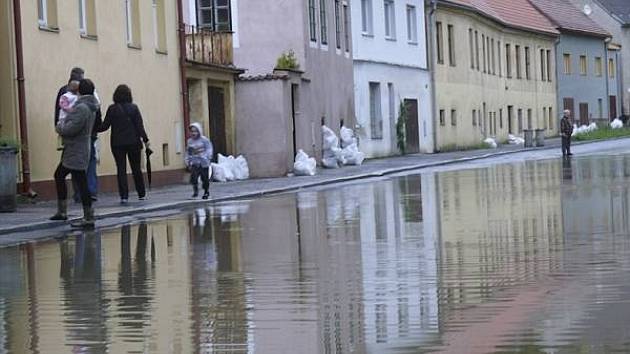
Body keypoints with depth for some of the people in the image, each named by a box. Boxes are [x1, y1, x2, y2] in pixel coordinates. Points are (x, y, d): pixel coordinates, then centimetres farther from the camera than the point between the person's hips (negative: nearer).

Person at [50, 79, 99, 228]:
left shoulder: (82, 108, -20)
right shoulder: (89, 107, 12)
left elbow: (70, 129, -24)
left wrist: (60, 125, -5)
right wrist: (63, 123, 8)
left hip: (76, 153, -11)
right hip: (72, 151, 11)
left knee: (81, 183, -8)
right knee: (59, 176, 21)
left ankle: (89, 219, -5)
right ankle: (62, 212, 28)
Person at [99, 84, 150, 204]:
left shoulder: (112, 109, -4)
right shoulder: (134, 108, -2)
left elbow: (105, 126, -3)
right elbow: (140, 125, -5)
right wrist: (145, 139, 0)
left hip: (118, 144, -1)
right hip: (133, 143, 1)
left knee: (121, 169, 1)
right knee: (136, 168, 12)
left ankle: (124, 196, -7)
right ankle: (142, 194, 19)